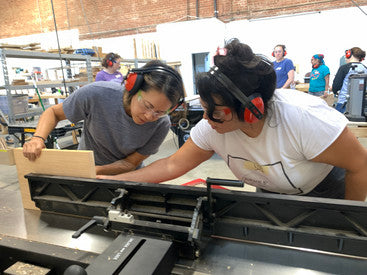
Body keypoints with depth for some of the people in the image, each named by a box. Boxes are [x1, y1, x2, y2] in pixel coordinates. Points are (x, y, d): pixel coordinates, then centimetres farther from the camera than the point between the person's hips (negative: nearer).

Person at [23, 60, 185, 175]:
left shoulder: (161, 125, -25)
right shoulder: (96, 94, -29)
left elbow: (130, 163, -16)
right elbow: (54, 112, -10)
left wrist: (96, 171, -31)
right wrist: (38, 138, -28)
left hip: (126, 177, 1)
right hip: (85, 165, 0)